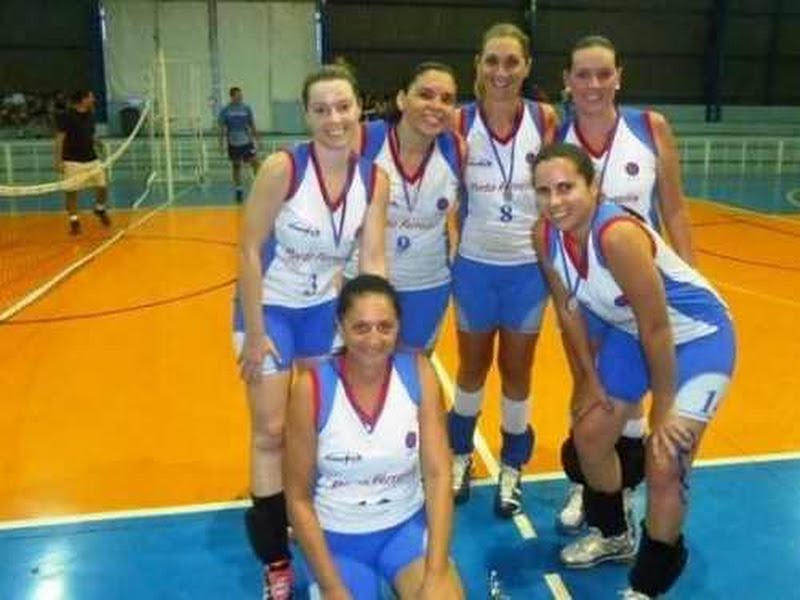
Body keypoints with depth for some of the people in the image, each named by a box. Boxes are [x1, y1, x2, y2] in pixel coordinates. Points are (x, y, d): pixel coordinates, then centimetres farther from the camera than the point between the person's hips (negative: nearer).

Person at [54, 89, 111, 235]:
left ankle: (100, 209, 30)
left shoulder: (90, 114, 7)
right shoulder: (66, 116, -12)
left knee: (102, 186, 3)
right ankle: (74, 220, 12)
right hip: (72, 161, -6)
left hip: (91, 159, 6)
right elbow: (59, 139, -11)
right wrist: (59, 160, -15)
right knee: (71, 191, 0)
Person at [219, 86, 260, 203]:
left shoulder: (246, 108, 1)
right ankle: (238, 190, 20)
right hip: (233, 143, -1)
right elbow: (222, 128, 1)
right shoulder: (225, 110, -3)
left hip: (247, 141, 1)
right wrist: (221, 143, -3)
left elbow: (252, 124, 8)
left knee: (255, 162, -9)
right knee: (236, 166, 9)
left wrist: (256, 138, 7)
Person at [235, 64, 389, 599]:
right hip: (270, 308, -4)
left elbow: (373, 261, -10)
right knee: (271, 432, 1)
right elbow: (249, 251, -19)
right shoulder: (283, 168, -24)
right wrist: (255, 333, -18)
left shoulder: (375, 179, -12)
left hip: (326, 310, 4)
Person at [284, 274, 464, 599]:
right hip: (337, 537, 0)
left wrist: (436, 573, -18)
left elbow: (439, 474, -11)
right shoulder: (313, 388, -18)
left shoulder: (418, 373, -12)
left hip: (406, 526, 0)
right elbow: (298, 498, -10)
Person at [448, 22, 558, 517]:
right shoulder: (461, 123, -8)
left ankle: (512, 467, 31)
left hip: (528, 265, 0)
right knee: (473, 366, 16)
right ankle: (460, 454, 38)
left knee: (517, 370, 12)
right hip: (475, 264, 0)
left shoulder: (545, 120, -7)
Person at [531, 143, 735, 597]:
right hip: (630, 331, 7)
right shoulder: (545, 236, -15)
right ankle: (612, 534, 42)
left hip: (698, 336, -7)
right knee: (590, 435, 14)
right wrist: (590, 380, 6)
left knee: (665, 463, -11)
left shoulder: (619, 234, -37)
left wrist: (663, 409, -18)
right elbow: (569, 310, -1)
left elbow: (657, 329, -29)